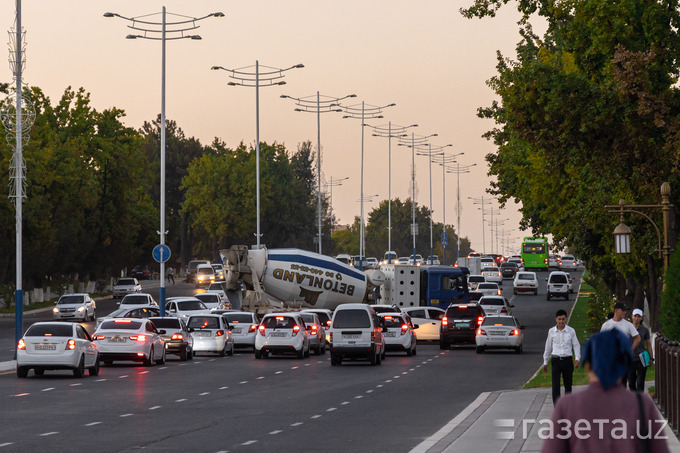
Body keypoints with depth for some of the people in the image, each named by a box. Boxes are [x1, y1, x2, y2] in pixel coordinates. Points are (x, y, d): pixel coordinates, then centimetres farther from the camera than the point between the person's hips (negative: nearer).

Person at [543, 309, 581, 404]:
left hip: (567, 360, 0)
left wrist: (577, 358, -11)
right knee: (555, 386, -9)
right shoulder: (551, 331, 3)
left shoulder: (571, 331, 0)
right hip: (556, 360, 0)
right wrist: (545, 362, 15)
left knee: (568, 385, 11)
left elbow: (576, 345, 4)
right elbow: (548, 347, 12)